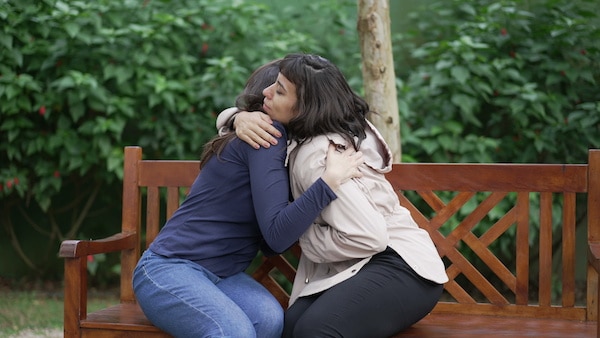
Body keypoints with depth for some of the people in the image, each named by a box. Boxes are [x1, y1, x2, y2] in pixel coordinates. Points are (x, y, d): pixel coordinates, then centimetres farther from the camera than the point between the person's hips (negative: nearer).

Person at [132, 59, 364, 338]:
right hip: (169, 268, -8)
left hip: (220, 275, 8)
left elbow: (270, 245, 12)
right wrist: (329, 182, -27)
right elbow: (276, 234, -21)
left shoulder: (278, 143, 16)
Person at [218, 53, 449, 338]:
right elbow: (229, 115, 21)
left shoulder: (315, 158, -19)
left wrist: (301, 232, -10)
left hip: (400, 265, -8)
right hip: (356, 267, 8)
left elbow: (368, 237, -26)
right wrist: (242, 118, -4)